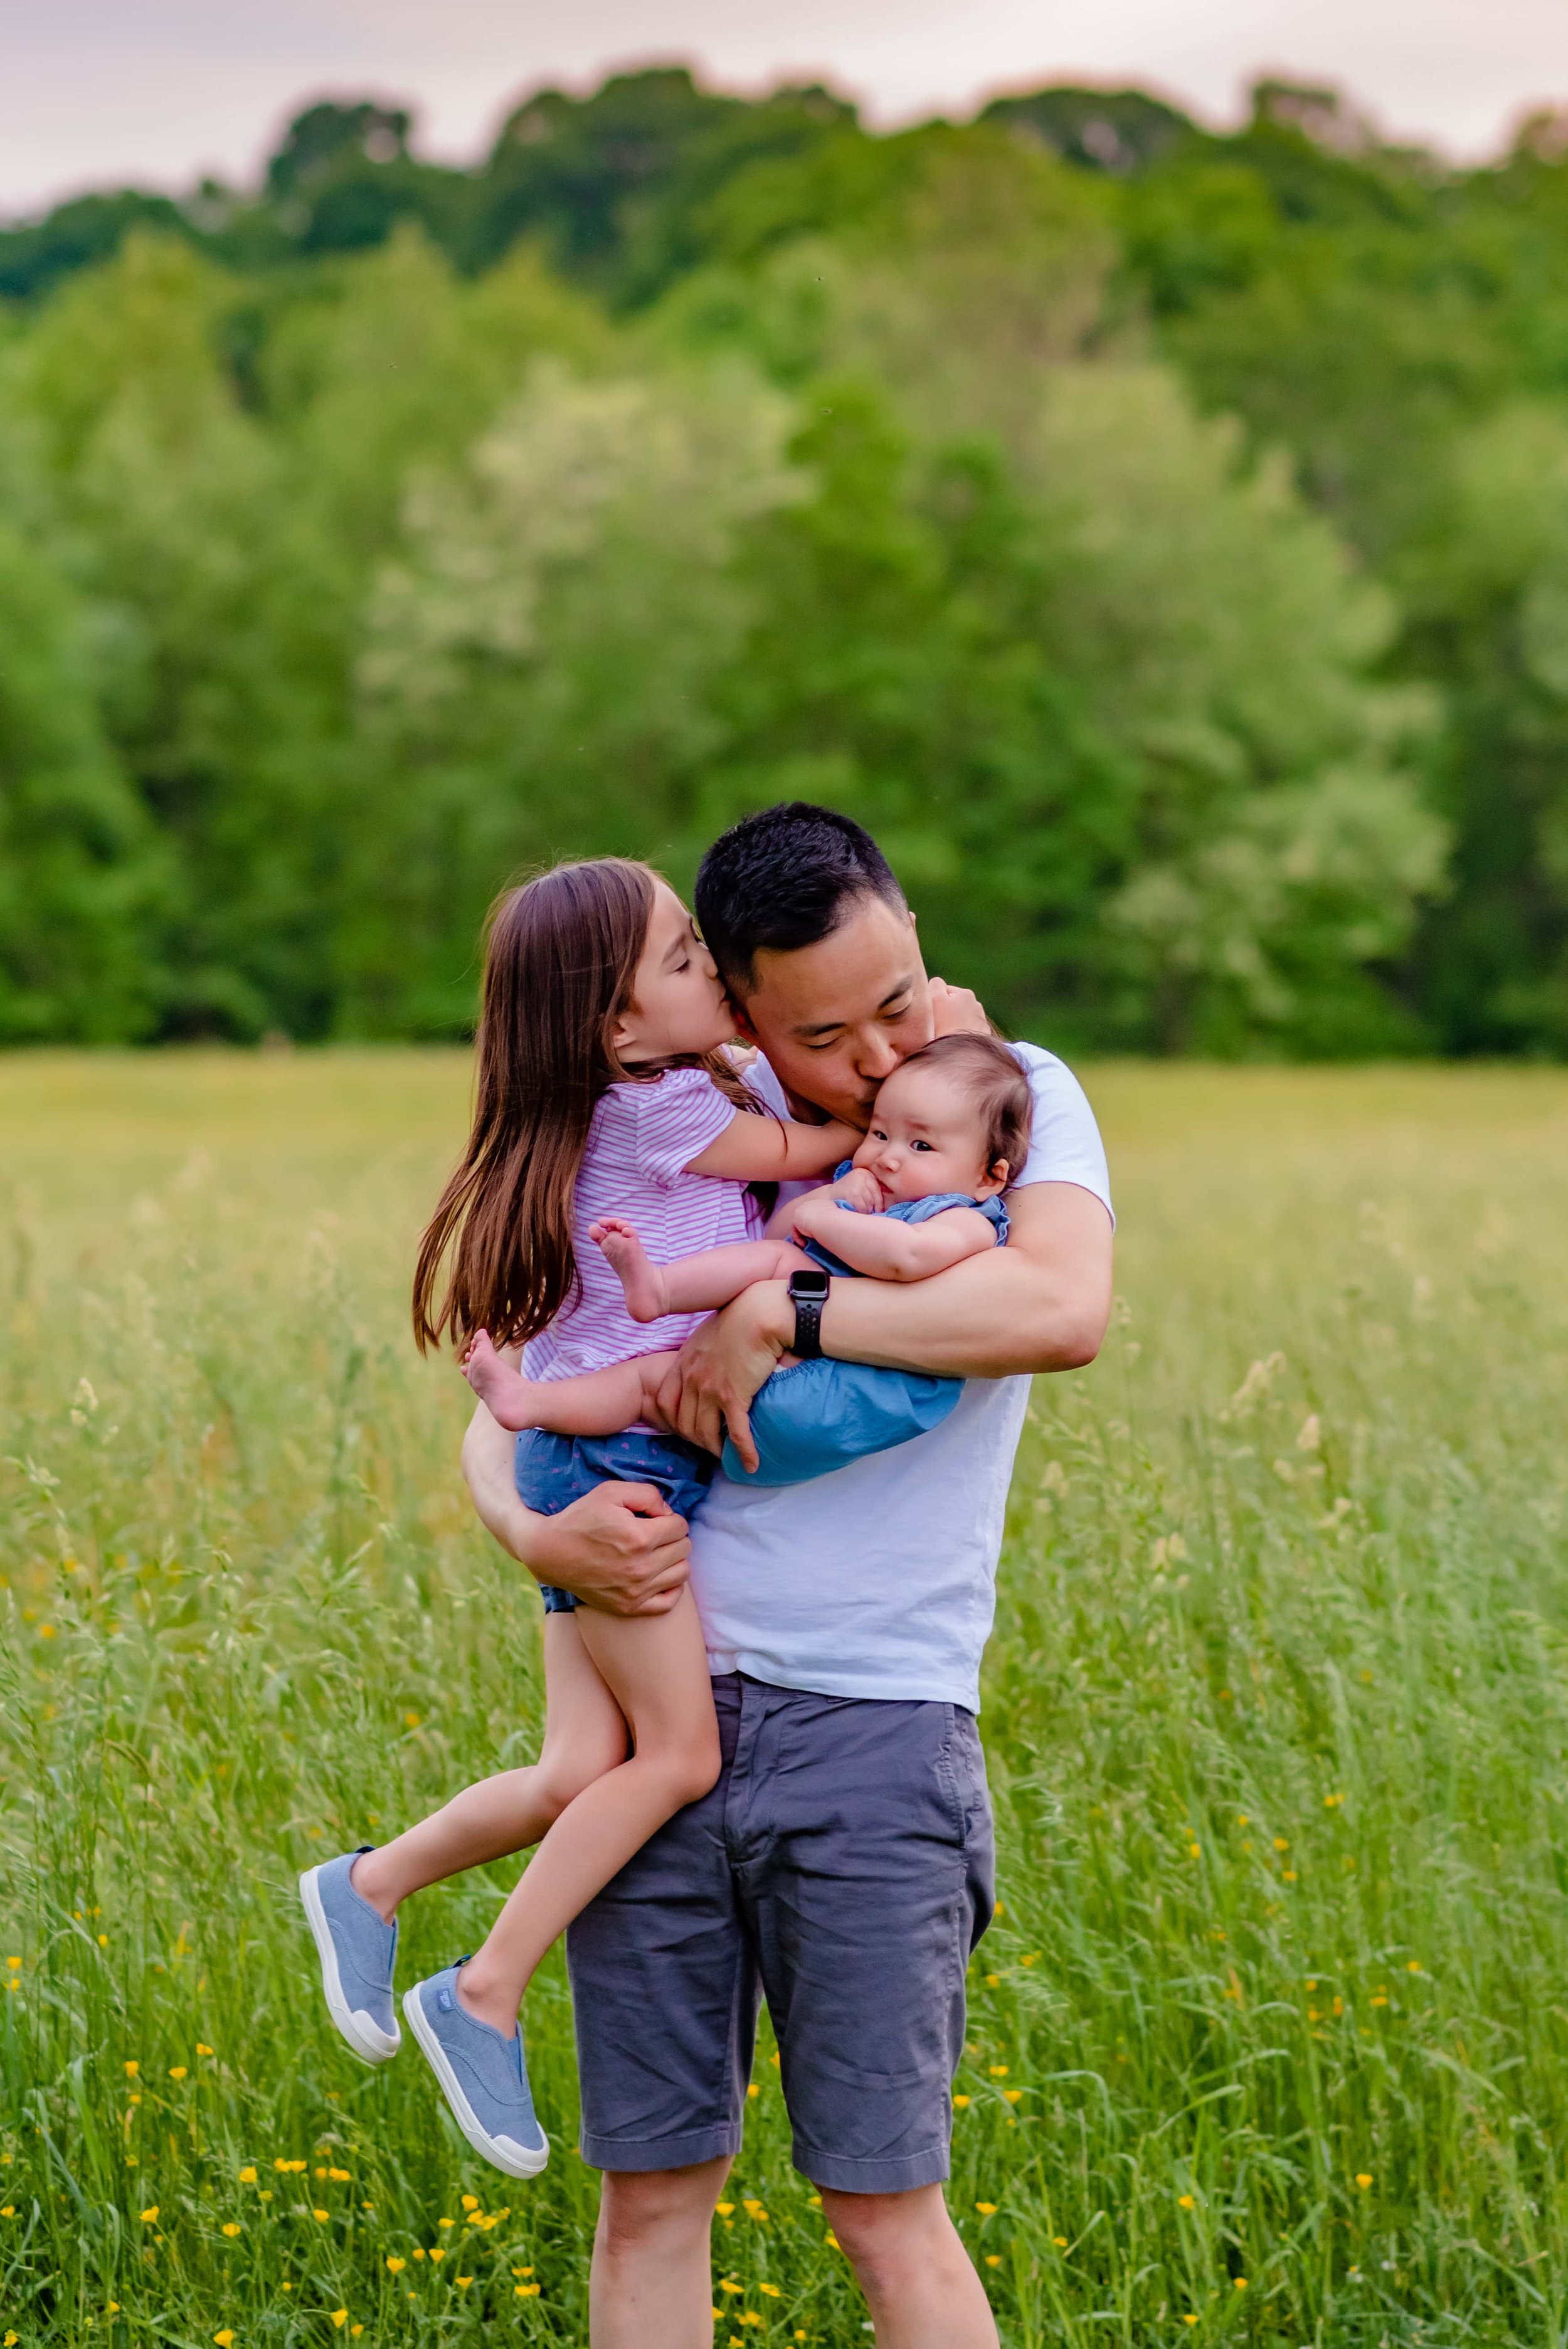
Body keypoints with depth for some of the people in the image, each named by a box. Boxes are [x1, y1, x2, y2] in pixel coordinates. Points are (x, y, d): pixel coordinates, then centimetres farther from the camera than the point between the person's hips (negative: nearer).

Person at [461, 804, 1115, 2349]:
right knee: (649, 2195, 6)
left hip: (873, 1723, -3)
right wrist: (535, 1530, -10)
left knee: (884, 2210, -2)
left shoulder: (1019, 1095, 0)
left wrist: (780, 1314, -18)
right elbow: (504, 1421, 13)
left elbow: (1064, 1310, -22)